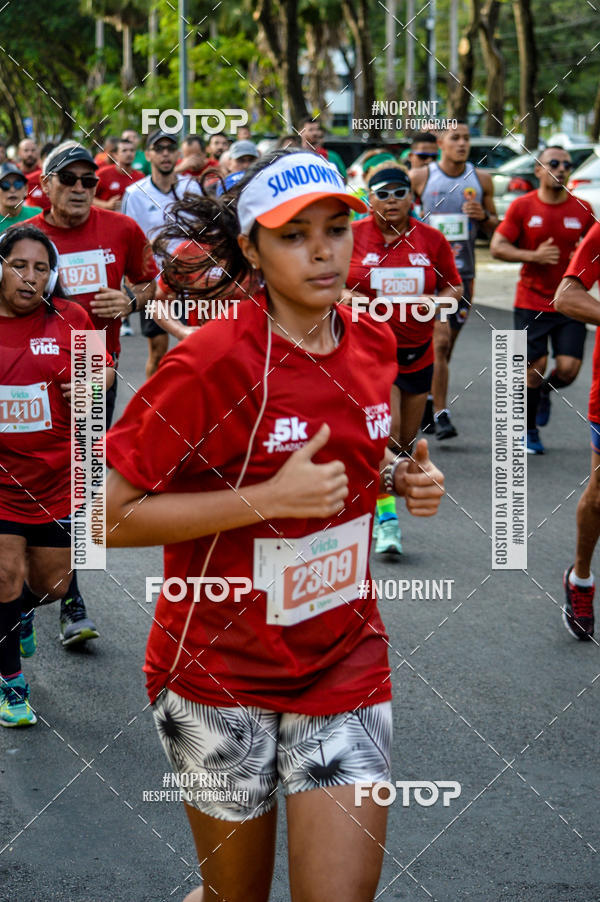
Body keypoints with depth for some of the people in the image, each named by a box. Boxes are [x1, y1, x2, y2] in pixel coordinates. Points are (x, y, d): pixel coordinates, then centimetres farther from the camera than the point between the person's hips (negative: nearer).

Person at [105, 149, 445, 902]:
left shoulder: (373, 346, 2)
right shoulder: (209, 364, -18)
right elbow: (113, 518, -18)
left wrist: (400, 476, 0)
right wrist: (270, 498, -24)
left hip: (345, 663, 5)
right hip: (221, 673, -4)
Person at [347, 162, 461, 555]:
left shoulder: (431, 239, 1)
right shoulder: (351, 236, -5)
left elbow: (454, 286, 10)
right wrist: (346, 299, -16)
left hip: (417, 351, 4)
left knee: (406, 441, 11)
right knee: (385, 431, -19)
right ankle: (386, 519, -13)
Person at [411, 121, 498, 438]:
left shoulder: (481, 180, 6)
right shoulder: (420, 177, -2)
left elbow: (495, 229, 13)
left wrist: (484, 216, -7)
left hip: (464, 272, 4)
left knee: (446, 346, 11)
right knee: (440, 341, -15)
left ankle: (428, 401, 30)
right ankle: (441, 414, -13)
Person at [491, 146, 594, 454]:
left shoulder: (581, 209, 2)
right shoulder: (523, 206, -3)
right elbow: (497, 247, -5)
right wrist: (534, 256, -18)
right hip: (531, 304, -1)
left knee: (568, 369, -9)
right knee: (534, 368, -1)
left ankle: (545, 392, 28)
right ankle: (528, 432, 19)